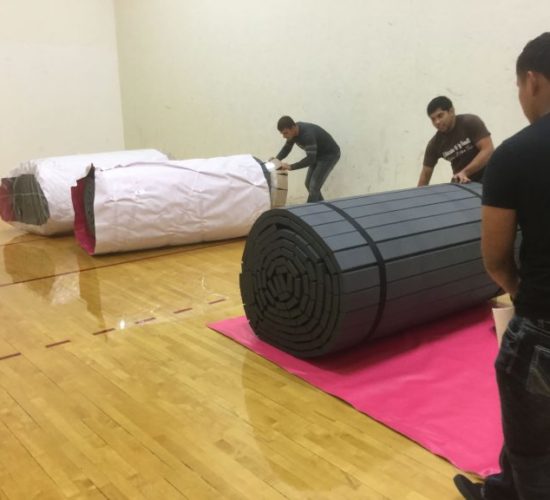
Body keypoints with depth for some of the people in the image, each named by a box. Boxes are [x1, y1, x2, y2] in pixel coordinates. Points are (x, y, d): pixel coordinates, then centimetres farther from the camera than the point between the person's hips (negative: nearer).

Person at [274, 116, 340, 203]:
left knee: (314, 186, -15)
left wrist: (290, 167, -43)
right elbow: (286, 148, 1)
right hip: (317, 155, 9)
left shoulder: (307, 134, -37)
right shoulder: (293, 131, -10)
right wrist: (276, 159, -17)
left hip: (330, 155, -9)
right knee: (308, 184, 12)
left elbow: (310, 159, -40)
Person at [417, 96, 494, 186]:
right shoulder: (435, 144, -4)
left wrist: (464, 172, -31)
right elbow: (425, 174, 1)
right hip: (460, 182, 4)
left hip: (485, 179, -4)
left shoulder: (471, 123, -15)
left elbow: (488, 150, -21)